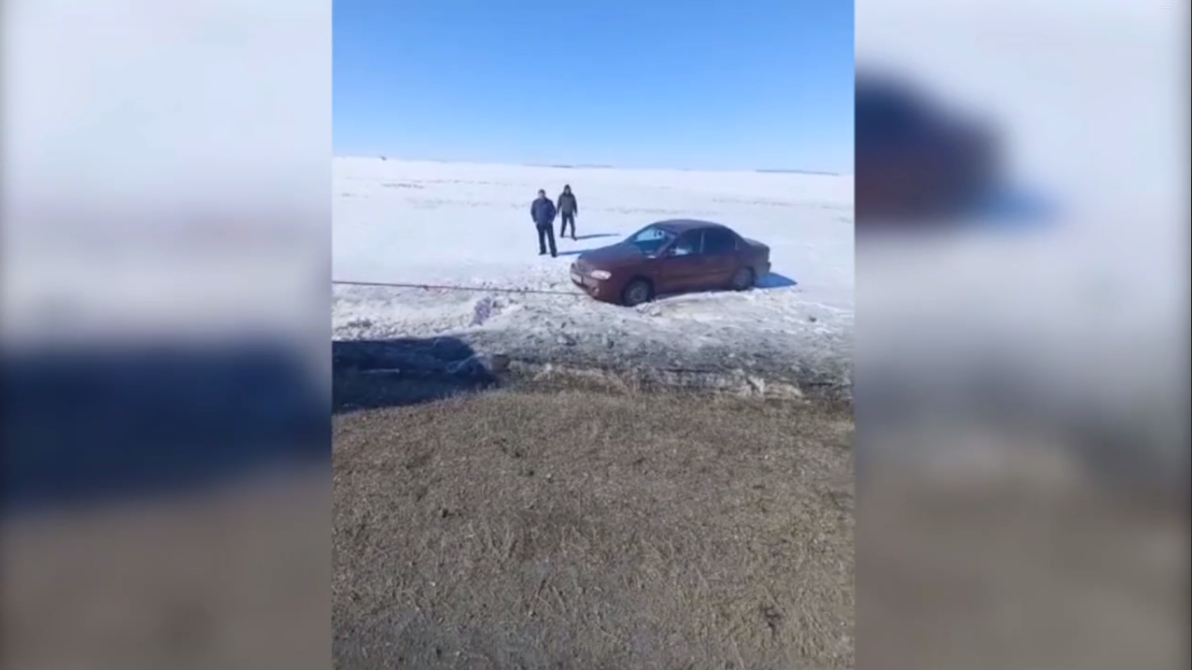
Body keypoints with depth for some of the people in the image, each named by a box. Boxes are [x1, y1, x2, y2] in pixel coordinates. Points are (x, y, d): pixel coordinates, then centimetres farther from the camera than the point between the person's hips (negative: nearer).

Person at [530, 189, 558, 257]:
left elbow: (554, 211, -1)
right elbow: (532, 212, 8)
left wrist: (551, 220, -7)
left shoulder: (549, 202, -9)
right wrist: (535, 220, 1)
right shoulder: (535, 202, -4)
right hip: (539, 224, 2)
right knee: (541, 238, 12)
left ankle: (554, 252, 0)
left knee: (551, 238, -5)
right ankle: (542, 250, 28)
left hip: (548, 223, -2)